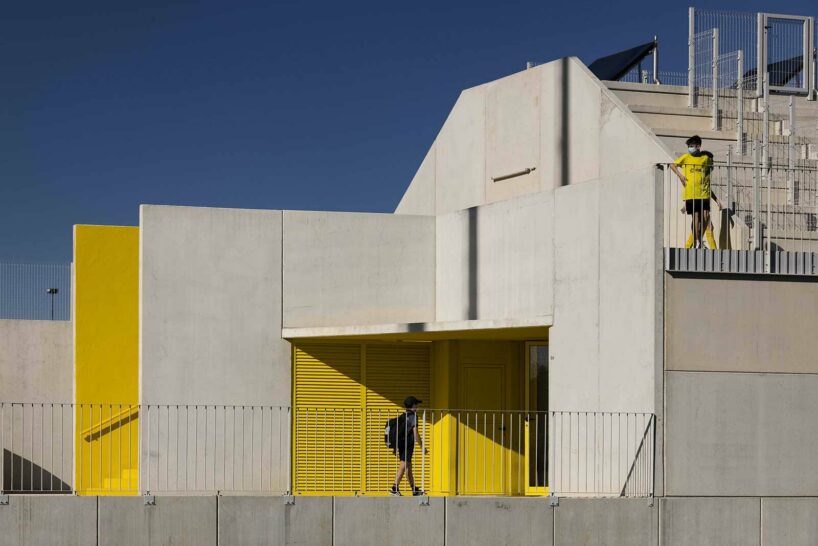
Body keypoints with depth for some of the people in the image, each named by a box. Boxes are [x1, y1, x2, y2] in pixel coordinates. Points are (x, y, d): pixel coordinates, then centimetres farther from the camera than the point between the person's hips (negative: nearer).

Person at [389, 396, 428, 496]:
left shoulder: (402, 417, 13)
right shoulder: (413, 416, -10)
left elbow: (397, 432, 17)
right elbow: (415, 434, -15)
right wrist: (422, 447, -8)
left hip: (401, 445, 8)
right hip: (408, 445, -8)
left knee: (408, 467, 13)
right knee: (403, 466, -10)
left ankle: (414, 490, 21)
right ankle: (395, 488, -17)